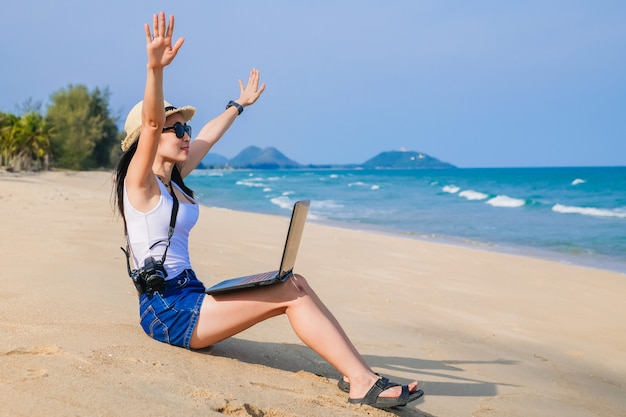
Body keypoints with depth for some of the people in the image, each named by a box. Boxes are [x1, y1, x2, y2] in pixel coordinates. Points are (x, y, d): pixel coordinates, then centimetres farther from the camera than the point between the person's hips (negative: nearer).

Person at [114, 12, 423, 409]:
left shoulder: (173, 178, 15)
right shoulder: (140, 182, -9)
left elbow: (207, 138, 29)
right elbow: (150, 125, -27)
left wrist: (239, 104, 43)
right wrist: (155, 68, -43)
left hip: (188, 294, 9)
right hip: (167, 307, -9)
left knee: (295, 283, -6)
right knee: (291, 293, -19)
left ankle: (359, 374, -14)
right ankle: (363, 382, -19)